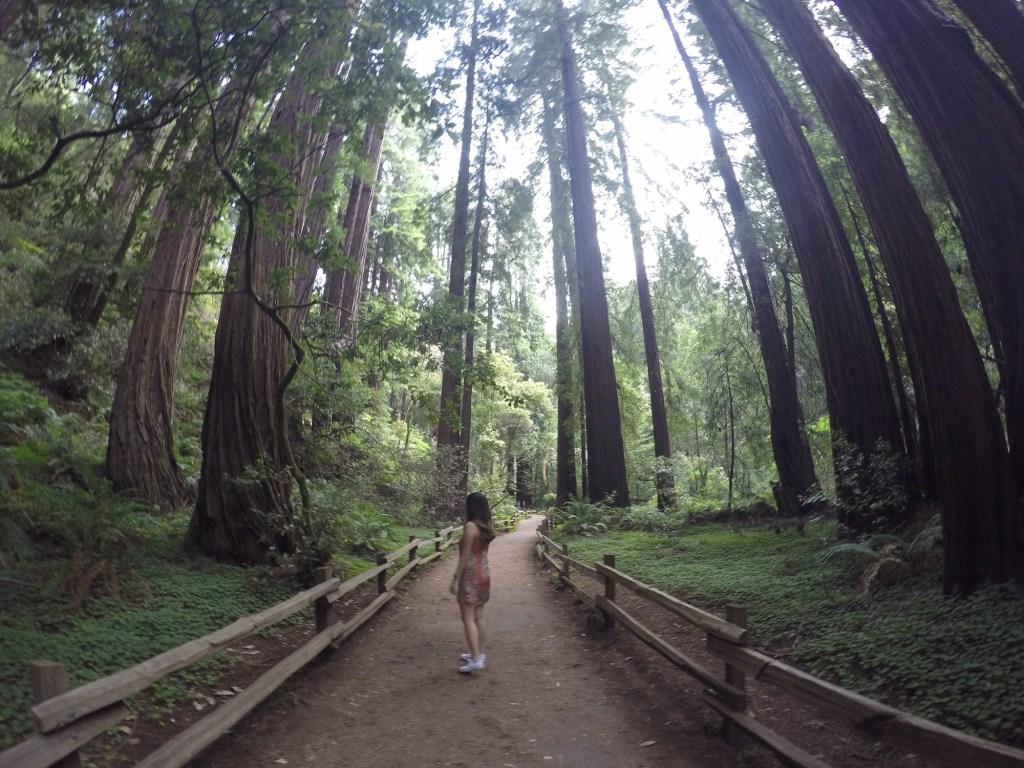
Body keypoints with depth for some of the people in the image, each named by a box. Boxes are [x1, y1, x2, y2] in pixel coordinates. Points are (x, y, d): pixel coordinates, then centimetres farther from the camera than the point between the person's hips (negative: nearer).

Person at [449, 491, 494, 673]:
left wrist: (455, 578, -14)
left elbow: (465, 555, -18)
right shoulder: (488, 526, 3)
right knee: (479, 617, 16)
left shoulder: (470, 526, -19)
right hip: (484, 572, 8)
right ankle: (480, 654, 24)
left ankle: (476, 659, -4)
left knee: (468, 618, -2)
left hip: (471, 575, -8)